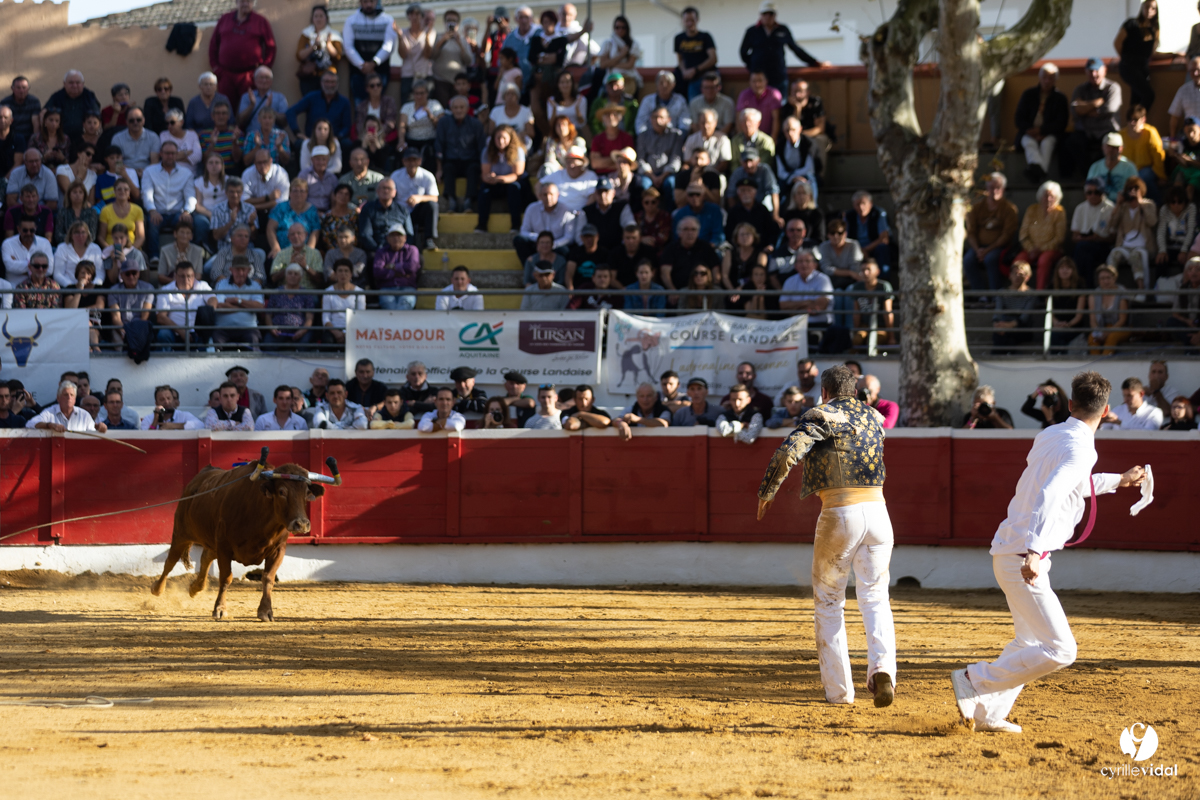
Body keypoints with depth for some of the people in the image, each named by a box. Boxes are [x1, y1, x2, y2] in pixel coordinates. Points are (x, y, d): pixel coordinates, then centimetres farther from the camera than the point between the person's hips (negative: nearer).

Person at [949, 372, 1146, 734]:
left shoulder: (1049, 436, 12)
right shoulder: (1079, 449, -15)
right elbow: (1050, 496, -32)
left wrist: (1118, 480, 44)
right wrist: (1034, 551, -43)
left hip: (1010, 551, 10)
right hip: (1021, 557, -10)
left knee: (1032, 642, 24)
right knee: (1059, 650, -12)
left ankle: (988, 713, 24)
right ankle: (974, 680, -6)